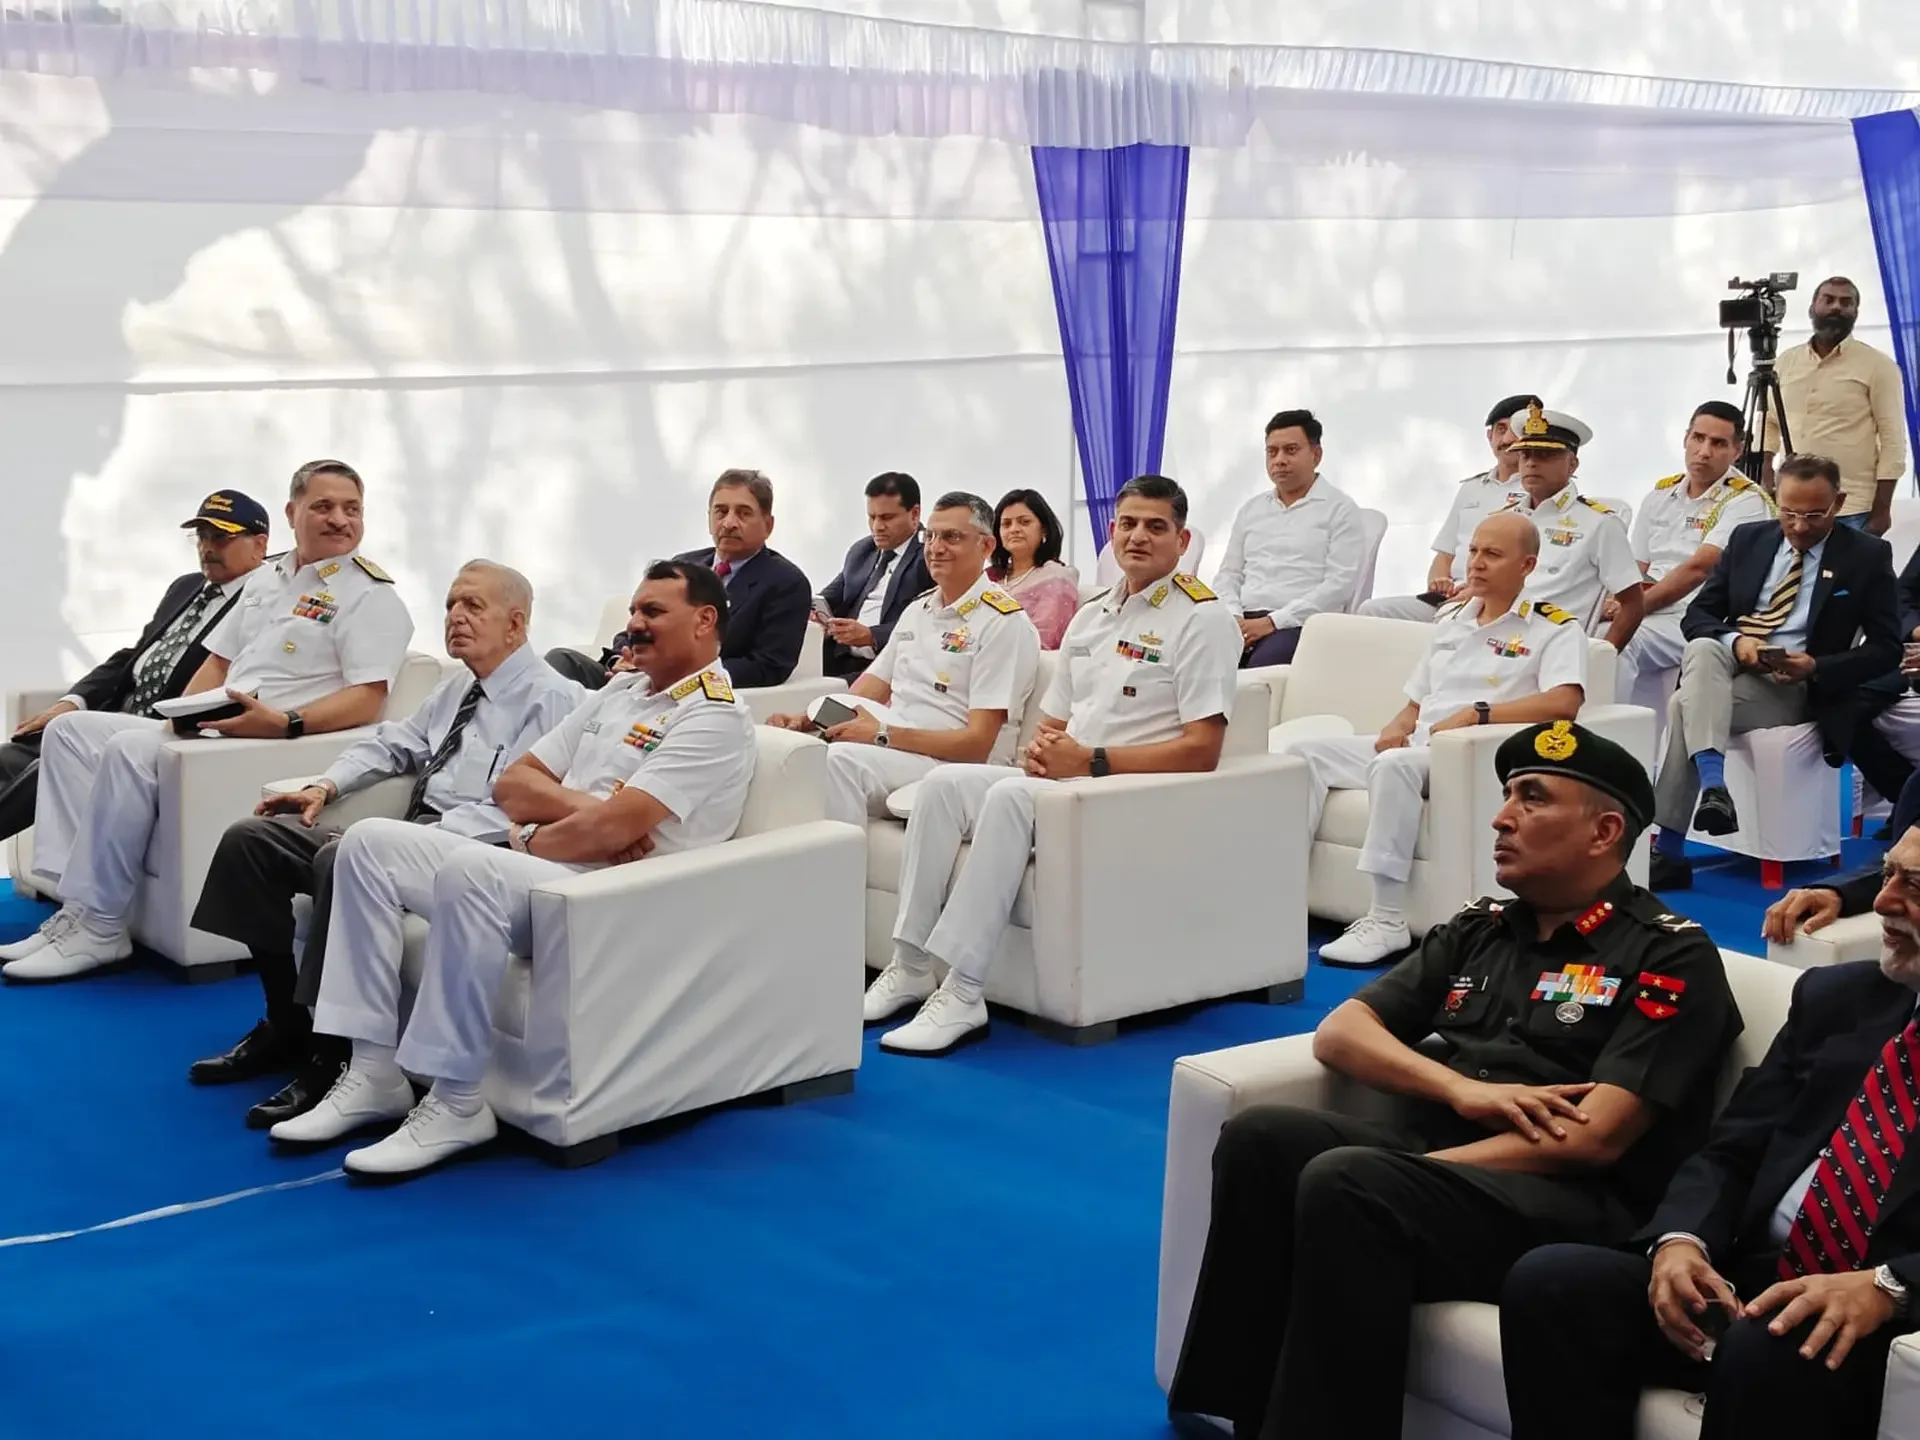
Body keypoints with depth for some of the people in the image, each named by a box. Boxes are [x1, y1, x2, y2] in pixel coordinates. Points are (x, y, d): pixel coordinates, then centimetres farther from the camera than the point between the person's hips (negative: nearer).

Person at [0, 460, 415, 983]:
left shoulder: (370, 595, -6)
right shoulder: (266, 577, 19)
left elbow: (367, 702, -16)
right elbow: (219, 660, 23)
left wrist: (284, 722, -27)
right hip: (211, 731, 9)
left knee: (130, 749, -28)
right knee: (71, 730, 0)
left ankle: (97, 930, -22)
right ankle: (77, 904, -12)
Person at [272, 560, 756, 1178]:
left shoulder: (716, 717, -7)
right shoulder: (618, 692, 20)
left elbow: (613, 829, -19)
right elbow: (512, 785, 13)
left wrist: (530, 839, -2)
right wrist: (580, 805, -6)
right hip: (531, 871, 9)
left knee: (470, 867, -35)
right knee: (371, 841, -2)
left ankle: (456, 1106, -26)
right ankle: (373, 1071, -7)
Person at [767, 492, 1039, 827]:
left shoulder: (1004, 622, -7)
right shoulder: (917, 611, 18)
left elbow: (978, 742, -14)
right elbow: (867, 695, 17)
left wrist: (882, 734, -21)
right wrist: (810, 720, -4)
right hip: (892, 750, 8)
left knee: (842, 759, -32)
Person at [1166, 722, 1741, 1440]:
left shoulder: (1670, 955, -1)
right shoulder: (1478, 931, 19)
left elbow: (1593, 1139, -11)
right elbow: (1338, 1032, 12)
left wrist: (1405, 1171, -15)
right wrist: (1460, 1089, -7)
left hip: (1575, 1208, -6)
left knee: (1345, 1182, -33)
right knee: (1260, 1135, -22)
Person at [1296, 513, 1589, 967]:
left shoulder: (1554, 629, -2)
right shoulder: (1452, 618, 21)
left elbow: (1565, 701, -21)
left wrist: (1475, 714, -21)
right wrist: (1398, 725, 1)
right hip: (1417, 746, 8)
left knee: (1396, 765, -37)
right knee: (1307, 753, -6)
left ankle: (1387, 922, -35)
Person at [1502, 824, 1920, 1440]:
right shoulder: (1834, 997, 17)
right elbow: (1731, 1151, 13)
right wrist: (1680, 1239, -7)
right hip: (1749, 1282, 5)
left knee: (1767, 1347, -37)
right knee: (1549, 1280, -18)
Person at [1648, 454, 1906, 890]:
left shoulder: (1867, 556, 3)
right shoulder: (1748, 539, 12)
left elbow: (1886, 649, 0)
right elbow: (1697, 614, 9)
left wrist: (1816, 667, -17)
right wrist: (1735, 640, -14)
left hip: (1796, 687, -4)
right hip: (1728, 665, 4)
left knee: (1686, 705, -31)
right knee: (1703, 649, -35)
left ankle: (1667, 850, -35)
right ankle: (1712, 785, -48)